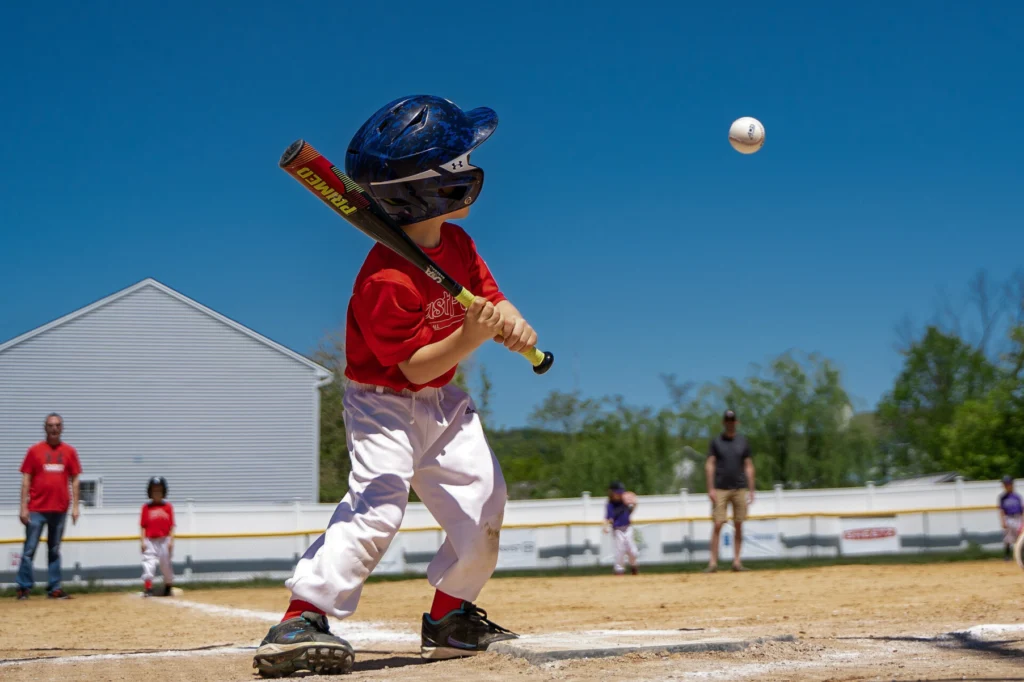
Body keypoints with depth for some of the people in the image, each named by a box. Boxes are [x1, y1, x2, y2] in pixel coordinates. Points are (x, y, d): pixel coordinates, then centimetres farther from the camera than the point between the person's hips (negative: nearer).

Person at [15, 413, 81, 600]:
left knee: (55, 551, 7)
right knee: (29, 549, -2)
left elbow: (74, 480, 8)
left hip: (59, 510, 2)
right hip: (36, 509, -2)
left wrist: (75, 506, 2)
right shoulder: (34, 451, 2)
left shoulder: (69, 452, 7)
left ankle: (54, 588, 11)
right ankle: (23, 587, 3)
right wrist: (23, 507, -5)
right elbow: (26, 480, 1)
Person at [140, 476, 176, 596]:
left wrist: (171, 541, -5)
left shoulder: (168, 507, 4)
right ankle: (148, 588, -17)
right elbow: (143, 526, 3)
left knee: (166, 564, 9)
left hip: (164, 540, 0)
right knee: (148, 563, -13)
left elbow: (171, 526, 2)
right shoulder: (146, 507, 4)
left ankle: (168, 587, 27)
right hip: (150, 540, 0)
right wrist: (143, 541, -5)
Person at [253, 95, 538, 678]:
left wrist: (513, 325, -22)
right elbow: (416, 367, -26)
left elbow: (493, 299, 1)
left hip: (443, 401, 8)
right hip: (385, 402, -8)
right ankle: (300, 623, -26)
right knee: (379, 503, -25)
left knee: (483, 503, 6)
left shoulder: (458, 243, -3)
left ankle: (450, 618, 23)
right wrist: (470, 338, -40)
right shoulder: (385, 281, -29)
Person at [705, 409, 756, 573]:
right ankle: (713, 562, -9)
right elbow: (709, 465, 1)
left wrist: (751, 490, 5)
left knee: (738, 525, 2)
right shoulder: (716, 441, 5)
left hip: (739, 489, 2)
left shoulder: (743, 441, 10)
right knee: (718, 524, -8)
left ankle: (737, 561, 6)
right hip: (720, 489, -2)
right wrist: (711, 488, -8)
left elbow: (748, 466, 11)